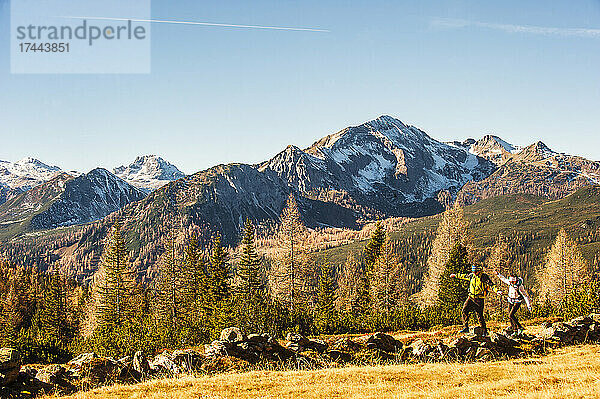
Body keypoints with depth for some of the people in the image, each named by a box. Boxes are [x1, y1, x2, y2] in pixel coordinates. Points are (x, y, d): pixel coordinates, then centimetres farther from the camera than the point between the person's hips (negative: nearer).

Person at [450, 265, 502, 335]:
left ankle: (485, 331, 7)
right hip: (471, 297, 6)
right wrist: (455, 275, 37)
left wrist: (497, 291, -37)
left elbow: (491, 284, -20)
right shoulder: (472, 275, 7)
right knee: (465, 310, -2)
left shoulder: (484, 277, -11)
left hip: (479, 299, -6)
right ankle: (466, 327, 8)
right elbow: (464, 276, 25)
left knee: (480, 315, -6)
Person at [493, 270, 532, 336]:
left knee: (511, 315, -16)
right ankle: (515, 330, 22)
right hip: (511, 301, 7)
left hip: (517, 302, -7)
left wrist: (529, 305, -22)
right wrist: (498, 274, 20)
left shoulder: (520, 286, -25)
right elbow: (504, 279, 14)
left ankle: (520, 327, -4)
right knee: (510, 316, 8)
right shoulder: (510, 283, -7)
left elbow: (525, 296, -21)